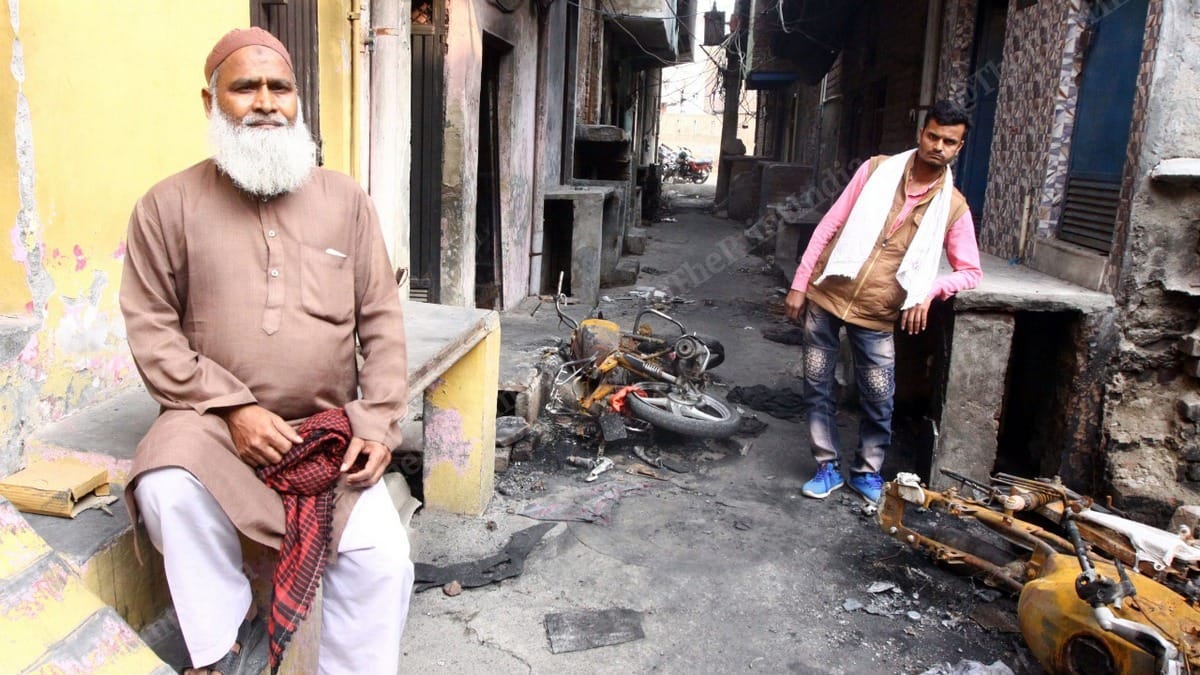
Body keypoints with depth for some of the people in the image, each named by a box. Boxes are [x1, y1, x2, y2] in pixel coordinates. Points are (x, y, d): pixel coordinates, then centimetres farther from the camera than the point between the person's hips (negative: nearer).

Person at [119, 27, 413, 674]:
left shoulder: (344, 199, 6)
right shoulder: (169, 205, 2)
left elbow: (381, 319, 4)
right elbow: (151, 328, -1)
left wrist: (378, 424, -6)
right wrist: (232, 407, -14)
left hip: (330, 426, 1)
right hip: (215, 421, 0)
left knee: (381, 554, -18)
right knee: (168, 492, -31)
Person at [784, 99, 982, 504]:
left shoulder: (953, 207, 0)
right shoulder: (877, 170, 0)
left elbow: (970, 272, 6)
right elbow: (829, 226, 1)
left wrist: (930, 289, -15)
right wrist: (799, 284, -2)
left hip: (877, 317, 0)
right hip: (825, 297, 1)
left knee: (879, 400, 3)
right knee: (817, 386, 5)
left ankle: (868, 472, 25)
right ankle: (828, 467, 21)